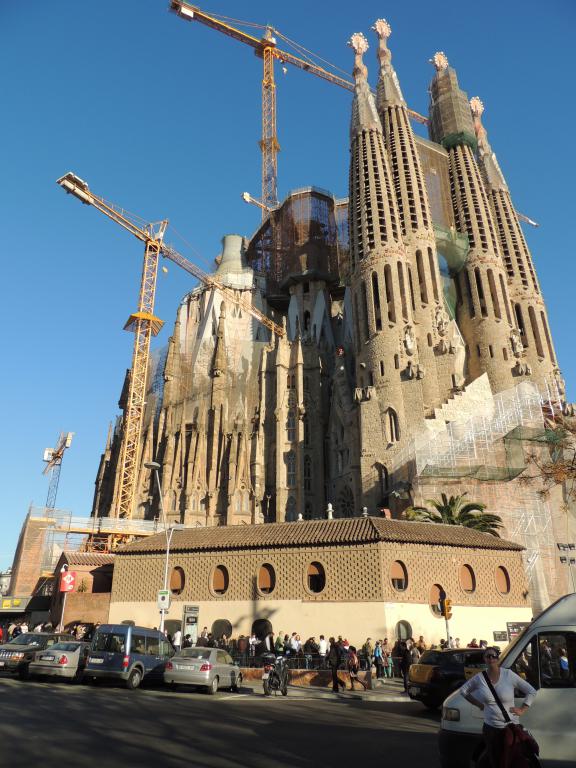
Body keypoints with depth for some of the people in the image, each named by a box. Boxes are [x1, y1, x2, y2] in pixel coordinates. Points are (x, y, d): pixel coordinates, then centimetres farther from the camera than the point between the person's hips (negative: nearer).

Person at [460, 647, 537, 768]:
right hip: (490, 727, 2)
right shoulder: (479, 677, -6)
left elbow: (531, 691, -2)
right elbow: (463, 690, 8)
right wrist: (479, 704, 2)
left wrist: (522, 709, -5)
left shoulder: (509, 675, -11)